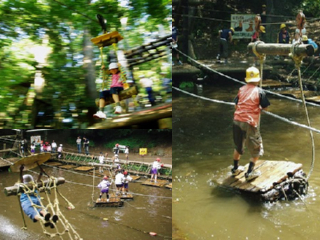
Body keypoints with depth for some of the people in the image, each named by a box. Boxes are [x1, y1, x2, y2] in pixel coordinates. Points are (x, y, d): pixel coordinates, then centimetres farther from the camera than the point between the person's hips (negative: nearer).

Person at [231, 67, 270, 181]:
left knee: (238, 146, 23)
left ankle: (235, 168, 35)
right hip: (249, 123, -5)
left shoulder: (241, 89, 9)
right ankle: (249, 172, 11)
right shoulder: (259, 91, -3)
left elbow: (236, 105, 11)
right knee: (256, 148, 11)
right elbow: (264, 107, 2)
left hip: (237, 120, 5)